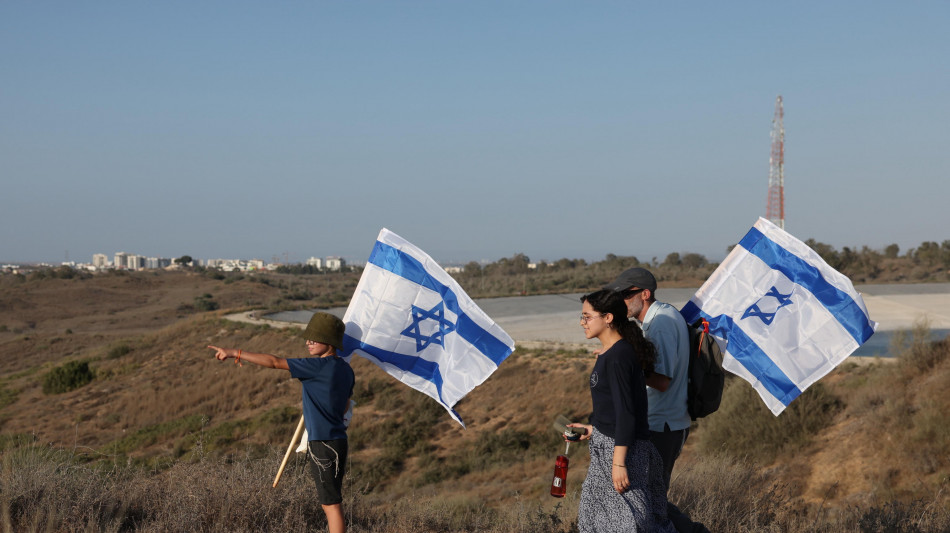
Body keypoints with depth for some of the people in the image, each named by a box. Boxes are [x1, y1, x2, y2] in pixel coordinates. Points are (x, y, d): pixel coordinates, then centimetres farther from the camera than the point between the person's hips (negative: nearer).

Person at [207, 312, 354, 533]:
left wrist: (235, 353, -15)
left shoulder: (319, 366, -17)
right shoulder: (346, 370, 8)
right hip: (338, 439, 9)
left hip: (324, 444, -9)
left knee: (331, 503, -4)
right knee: (331, 500, 17)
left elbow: (274, 362, -17)